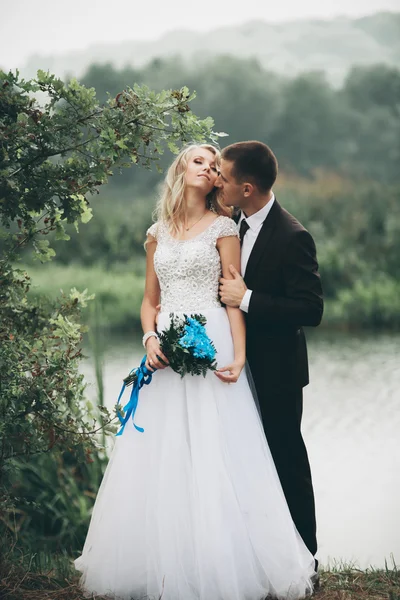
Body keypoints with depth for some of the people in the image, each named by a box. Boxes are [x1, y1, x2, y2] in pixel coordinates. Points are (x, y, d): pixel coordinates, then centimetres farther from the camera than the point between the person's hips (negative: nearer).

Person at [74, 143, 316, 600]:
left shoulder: (222, 228, 3)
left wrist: (239, 356, -12)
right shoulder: (158, 234, 15)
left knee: (212, 454, -8)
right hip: (165, 351, 4)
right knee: (159, 455, 2)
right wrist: (149, 339, -2)